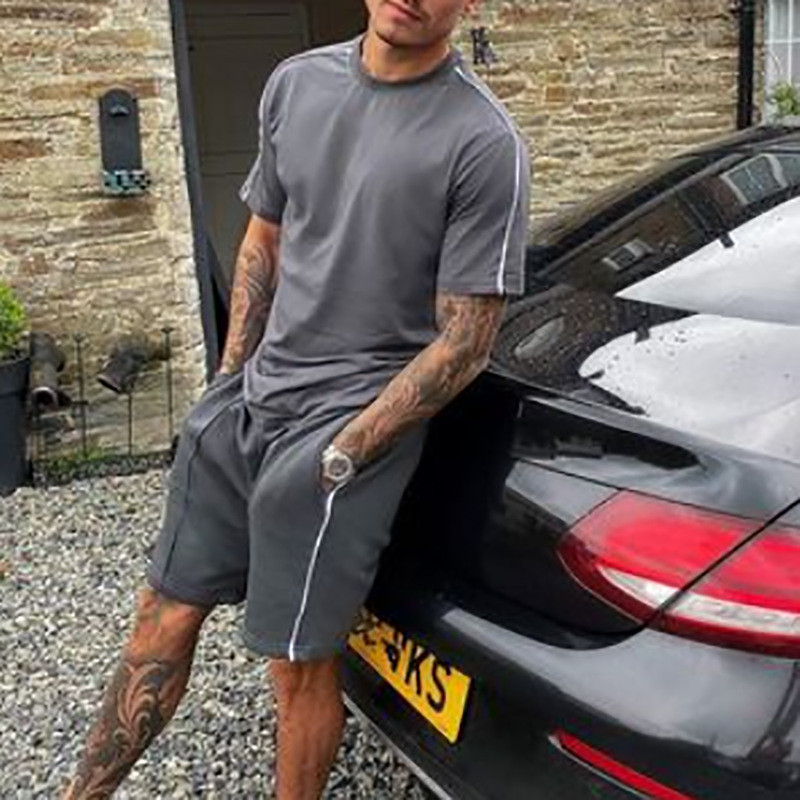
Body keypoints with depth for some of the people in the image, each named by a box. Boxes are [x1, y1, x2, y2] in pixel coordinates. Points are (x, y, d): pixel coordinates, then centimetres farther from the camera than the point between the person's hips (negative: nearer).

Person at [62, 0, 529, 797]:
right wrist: (229, 379, 13)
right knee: (164, 613, 14)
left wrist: (340, 455, -13)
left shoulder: (484, 143, -13)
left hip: (355, 418, -6)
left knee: (297, 663, 3)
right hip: (248, 395, 6)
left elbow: (464, 342, -12)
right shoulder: (297, 82, 6)